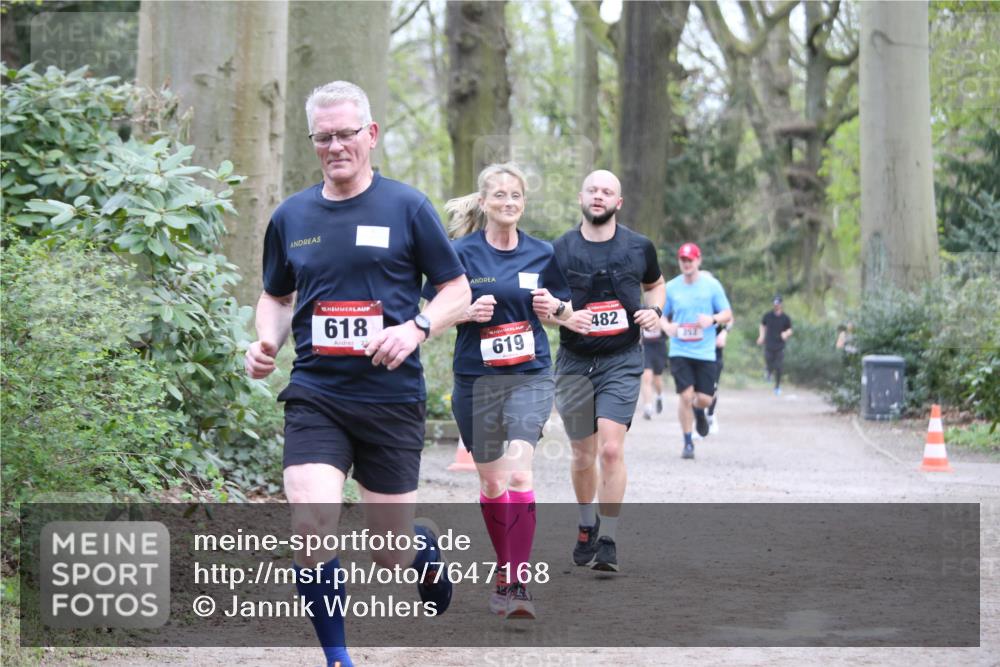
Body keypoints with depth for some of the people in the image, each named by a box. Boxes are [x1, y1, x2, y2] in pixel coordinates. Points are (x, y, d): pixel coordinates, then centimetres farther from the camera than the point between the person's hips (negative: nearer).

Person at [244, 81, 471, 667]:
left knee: (392, 553, 6)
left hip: (392, 398, -2)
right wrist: (267, 342, 1)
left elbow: (458, 290, 2)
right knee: (312, 527, -18)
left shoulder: (407, 207, -1)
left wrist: (415, 328, -17)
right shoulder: (292, 216, 8)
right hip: (315, 396, 2)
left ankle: (427, 550, 44)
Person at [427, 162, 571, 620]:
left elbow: (565, 311, 15)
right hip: (476, 381, 0)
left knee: (518, 473, -18)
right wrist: (469, 312, -17)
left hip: (530, 377, 0)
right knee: (491, 483, 10)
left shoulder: (541, 254, 4)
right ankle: (505, 571, 29)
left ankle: (518, 583, -20)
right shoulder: (462, 252, -2)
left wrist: (554, 307, -7)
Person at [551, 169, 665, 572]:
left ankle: (608, 542, -9)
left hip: (622, 362, -1)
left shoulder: (639, 248, 2)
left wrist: (654, 311, 0)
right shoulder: (560, 249, 0)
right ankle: (587, 526, 35)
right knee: (583, 454, 11)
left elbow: (656, 284, 21)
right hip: (574, 362, 1)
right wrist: (563, 316, -15)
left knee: (611, 449, -16)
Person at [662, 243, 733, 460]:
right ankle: (688, 443, 5)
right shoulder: (671, 287, 4)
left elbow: (728, 314, 4)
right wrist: (667, 326, -9)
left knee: (704, 399, -2)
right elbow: (662, 315, 14)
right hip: (680, 351, 0)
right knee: (685, 396, -10)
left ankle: (699, 412, 37)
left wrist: (712, 319, -18)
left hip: (705, 352, 0)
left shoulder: (712, 285, 1)